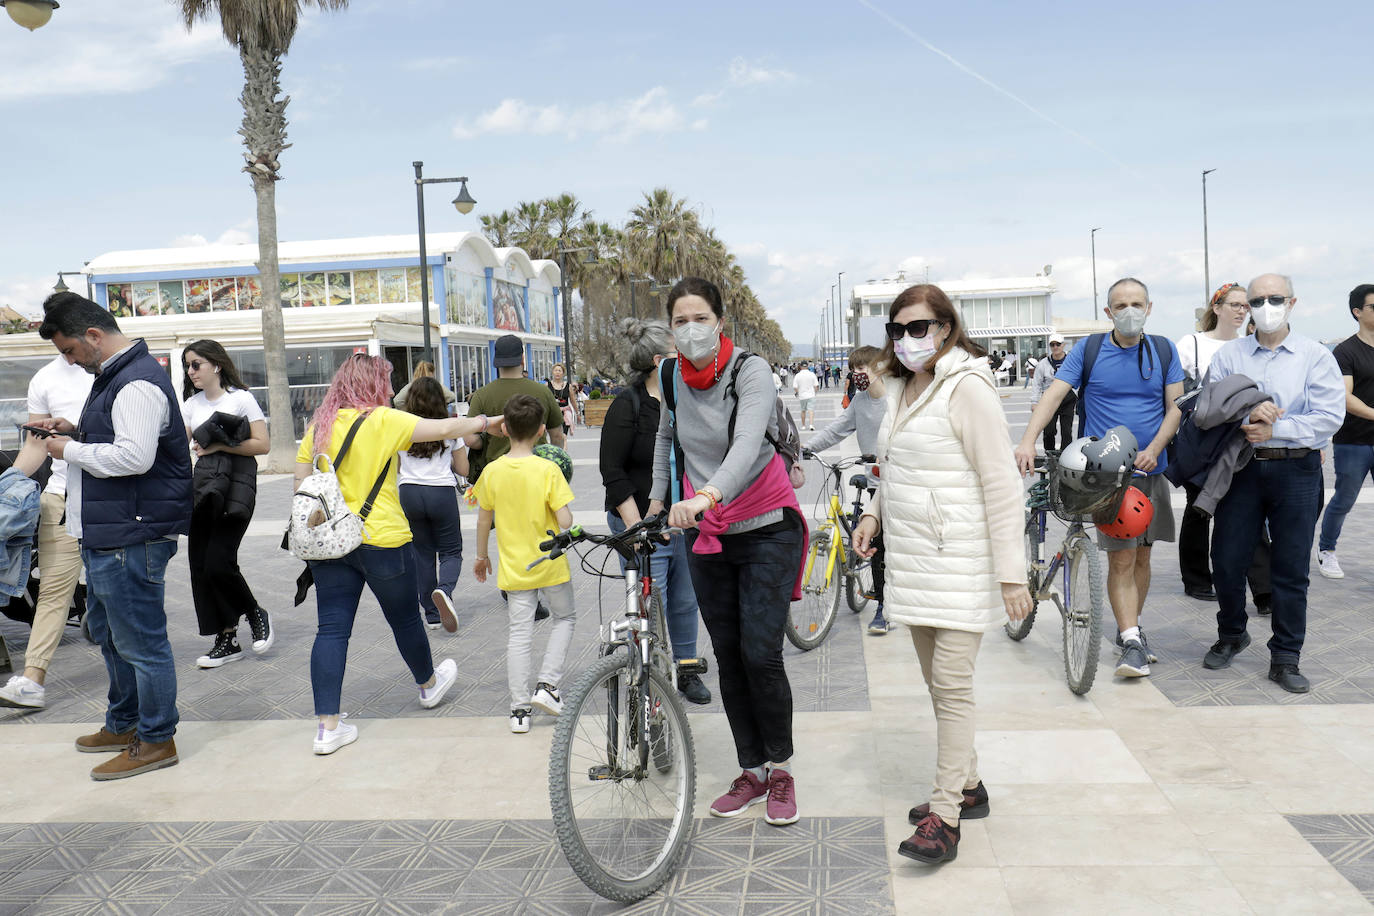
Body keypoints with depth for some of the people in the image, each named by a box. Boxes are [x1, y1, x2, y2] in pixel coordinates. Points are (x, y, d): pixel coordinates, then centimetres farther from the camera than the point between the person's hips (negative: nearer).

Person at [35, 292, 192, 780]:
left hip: (132, 538, -12)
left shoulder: (138, 383, -19)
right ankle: (124, 724, 38)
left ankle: (155, 741, 11)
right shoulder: (112, 374, 16)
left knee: (140, 640, -1)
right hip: (105, 534, 12)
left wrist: (72, 450, -15)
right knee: (107, 632, 23)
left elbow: (135, 456, -29)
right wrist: (74, 430, 10)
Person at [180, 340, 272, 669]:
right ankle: (227, 640, 12)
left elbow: (262, 445, -7)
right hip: (203, 485, 6)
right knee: (200, 564, 1)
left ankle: (255, 614, 14)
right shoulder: (192, 404, 15)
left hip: (236, 485, -6)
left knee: (218, 563, -13)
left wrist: (220, 445, -13)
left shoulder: (241, 398, -2)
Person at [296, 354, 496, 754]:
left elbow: (302, 483, 7)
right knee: (405, 619, 17)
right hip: (382, 540, -4)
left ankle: (327, 726, 1)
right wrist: (485, 422, 6)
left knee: (331, 628, 4)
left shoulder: (319, 425, 4)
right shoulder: (384, 421, -11)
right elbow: (445, 428, -9)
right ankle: (428, 684, 40)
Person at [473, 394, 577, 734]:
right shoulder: (548, 470, -15)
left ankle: (520, 709, 10)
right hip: (550, 565, -2)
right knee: (565, 618, 20)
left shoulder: (492, 471, -5)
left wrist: (481, 556, 18)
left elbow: (483, 520, 3)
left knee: (519, 632, 8)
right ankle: (547, 685, 8)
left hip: (514, 566, 3)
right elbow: (565, 521, -17)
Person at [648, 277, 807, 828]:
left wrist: (708, 494, -49)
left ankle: (781, 769, 13)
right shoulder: (670, 377, 0)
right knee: (728, 658, 7)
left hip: (766, 531, -4)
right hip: (707, 536, 5)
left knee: (761, 655, -9)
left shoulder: (750, 371, -15)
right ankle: (752, 773, 21)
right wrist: (657, 499, 19)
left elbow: (747, 443, -33)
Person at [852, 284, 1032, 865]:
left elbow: (1001, 484, -16)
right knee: (938, 680, 15)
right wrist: (873, 512, 9)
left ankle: (945, 817, 0)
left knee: (952, 685, -6)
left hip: (958, 563, -8)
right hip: (912, 559, 9)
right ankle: (967, 786, 30)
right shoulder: (903, 389, 13)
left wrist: (1011, 573, -19)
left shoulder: (966, 387, -13)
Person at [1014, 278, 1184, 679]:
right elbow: (1054, 394, -9)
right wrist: (1028, 440, -24)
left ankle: (1130, 627, 28)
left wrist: (1153, 449, -10)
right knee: (1121, 559, -8)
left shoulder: (1164, 350, 7)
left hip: (1150, 470, 3)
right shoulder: (1088, 350, -1)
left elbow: (1176, 405, 5)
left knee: (1142, 556, 12)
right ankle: (1132, 642, -5)